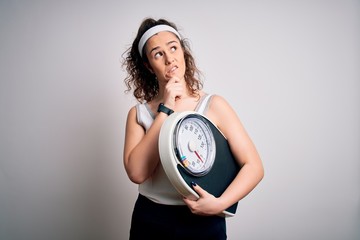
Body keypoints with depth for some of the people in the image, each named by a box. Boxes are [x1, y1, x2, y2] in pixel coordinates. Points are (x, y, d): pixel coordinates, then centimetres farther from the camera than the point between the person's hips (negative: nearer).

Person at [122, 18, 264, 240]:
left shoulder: (214, 105, -9)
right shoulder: (138, 113, -4)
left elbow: (254, 166, -10)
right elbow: (137, 173, -17)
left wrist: (220, 203, -24)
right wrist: (165, 109, -17)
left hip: (203, 221, -1)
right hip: (149, 220, 2)